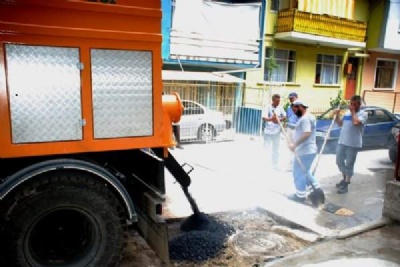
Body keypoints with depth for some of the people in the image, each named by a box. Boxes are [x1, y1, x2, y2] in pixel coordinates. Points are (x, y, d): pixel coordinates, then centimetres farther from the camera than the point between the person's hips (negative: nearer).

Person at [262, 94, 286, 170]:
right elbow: (264, 118, -23)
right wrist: (271, 119, -43)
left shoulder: (280, 108, 1)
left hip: (277, 131, 4)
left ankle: (275, 164, 20)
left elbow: (285, 117, 4)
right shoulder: (268, 107, -11)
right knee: (266, 147, 2)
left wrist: (279, 120, -16)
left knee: (276, 148, 11)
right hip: (268, 131, -4)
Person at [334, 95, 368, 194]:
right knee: (339, 161, 14)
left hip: (353, 144, -6)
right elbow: (340, 124, 19)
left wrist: (353, 111, -12)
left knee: (349, 164, 2)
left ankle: (345, 184, 12)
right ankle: (345, 178, 35)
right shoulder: (347, 112, 13)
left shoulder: (363, 114, -7)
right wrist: (337, 115, 3)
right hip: (342, 142, 6)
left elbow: (356, 122, -26)